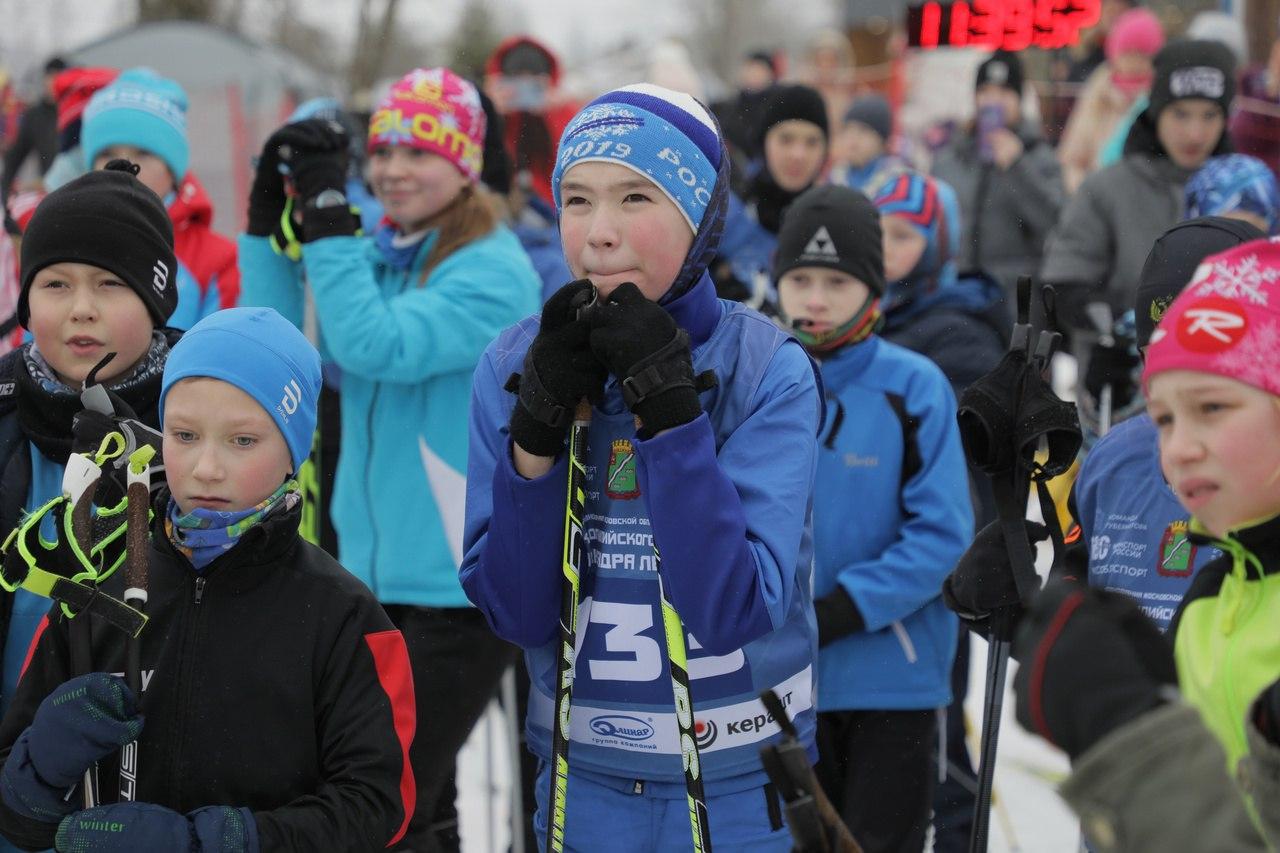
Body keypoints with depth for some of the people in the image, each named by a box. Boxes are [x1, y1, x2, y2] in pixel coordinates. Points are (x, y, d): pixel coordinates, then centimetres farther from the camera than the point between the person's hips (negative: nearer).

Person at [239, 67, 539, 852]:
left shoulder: (494, 271, -13)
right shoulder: (377, 258, 9)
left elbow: (377, 347, -26)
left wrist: (328, 217, -24)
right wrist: (270, 219, -4)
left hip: (462, 583, -7)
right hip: (377, 574, 7)